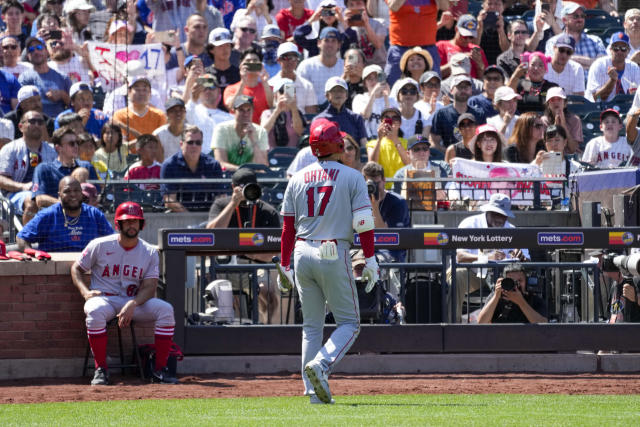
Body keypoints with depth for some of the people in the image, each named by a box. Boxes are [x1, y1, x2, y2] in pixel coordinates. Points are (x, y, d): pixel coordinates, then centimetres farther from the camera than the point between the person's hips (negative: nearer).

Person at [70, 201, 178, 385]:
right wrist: (85, 292, -12)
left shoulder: (150, 252, 2)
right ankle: (101, 369, -27)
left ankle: (159, 369, -17)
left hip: (135, 301, 2)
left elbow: (149, 287, -5)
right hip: (104, 298, -2)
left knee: (165, 309, -24)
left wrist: (132, 305, -25)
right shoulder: (99, 246, -2)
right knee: (96, 311, -39)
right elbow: (76, 268, 7)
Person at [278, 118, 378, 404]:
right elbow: (364, 223, -8)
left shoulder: (297, 179, 9)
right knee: (349, 323, 5)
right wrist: (370, 262, -4)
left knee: (311, 325, 12)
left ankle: (313, 391, 6)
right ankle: (321, 364, -20)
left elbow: (288, 227, 9)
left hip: (303, 253, 4)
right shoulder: (352, 177, -2)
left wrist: (284, 267, 15)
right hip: (335, 255, -4)